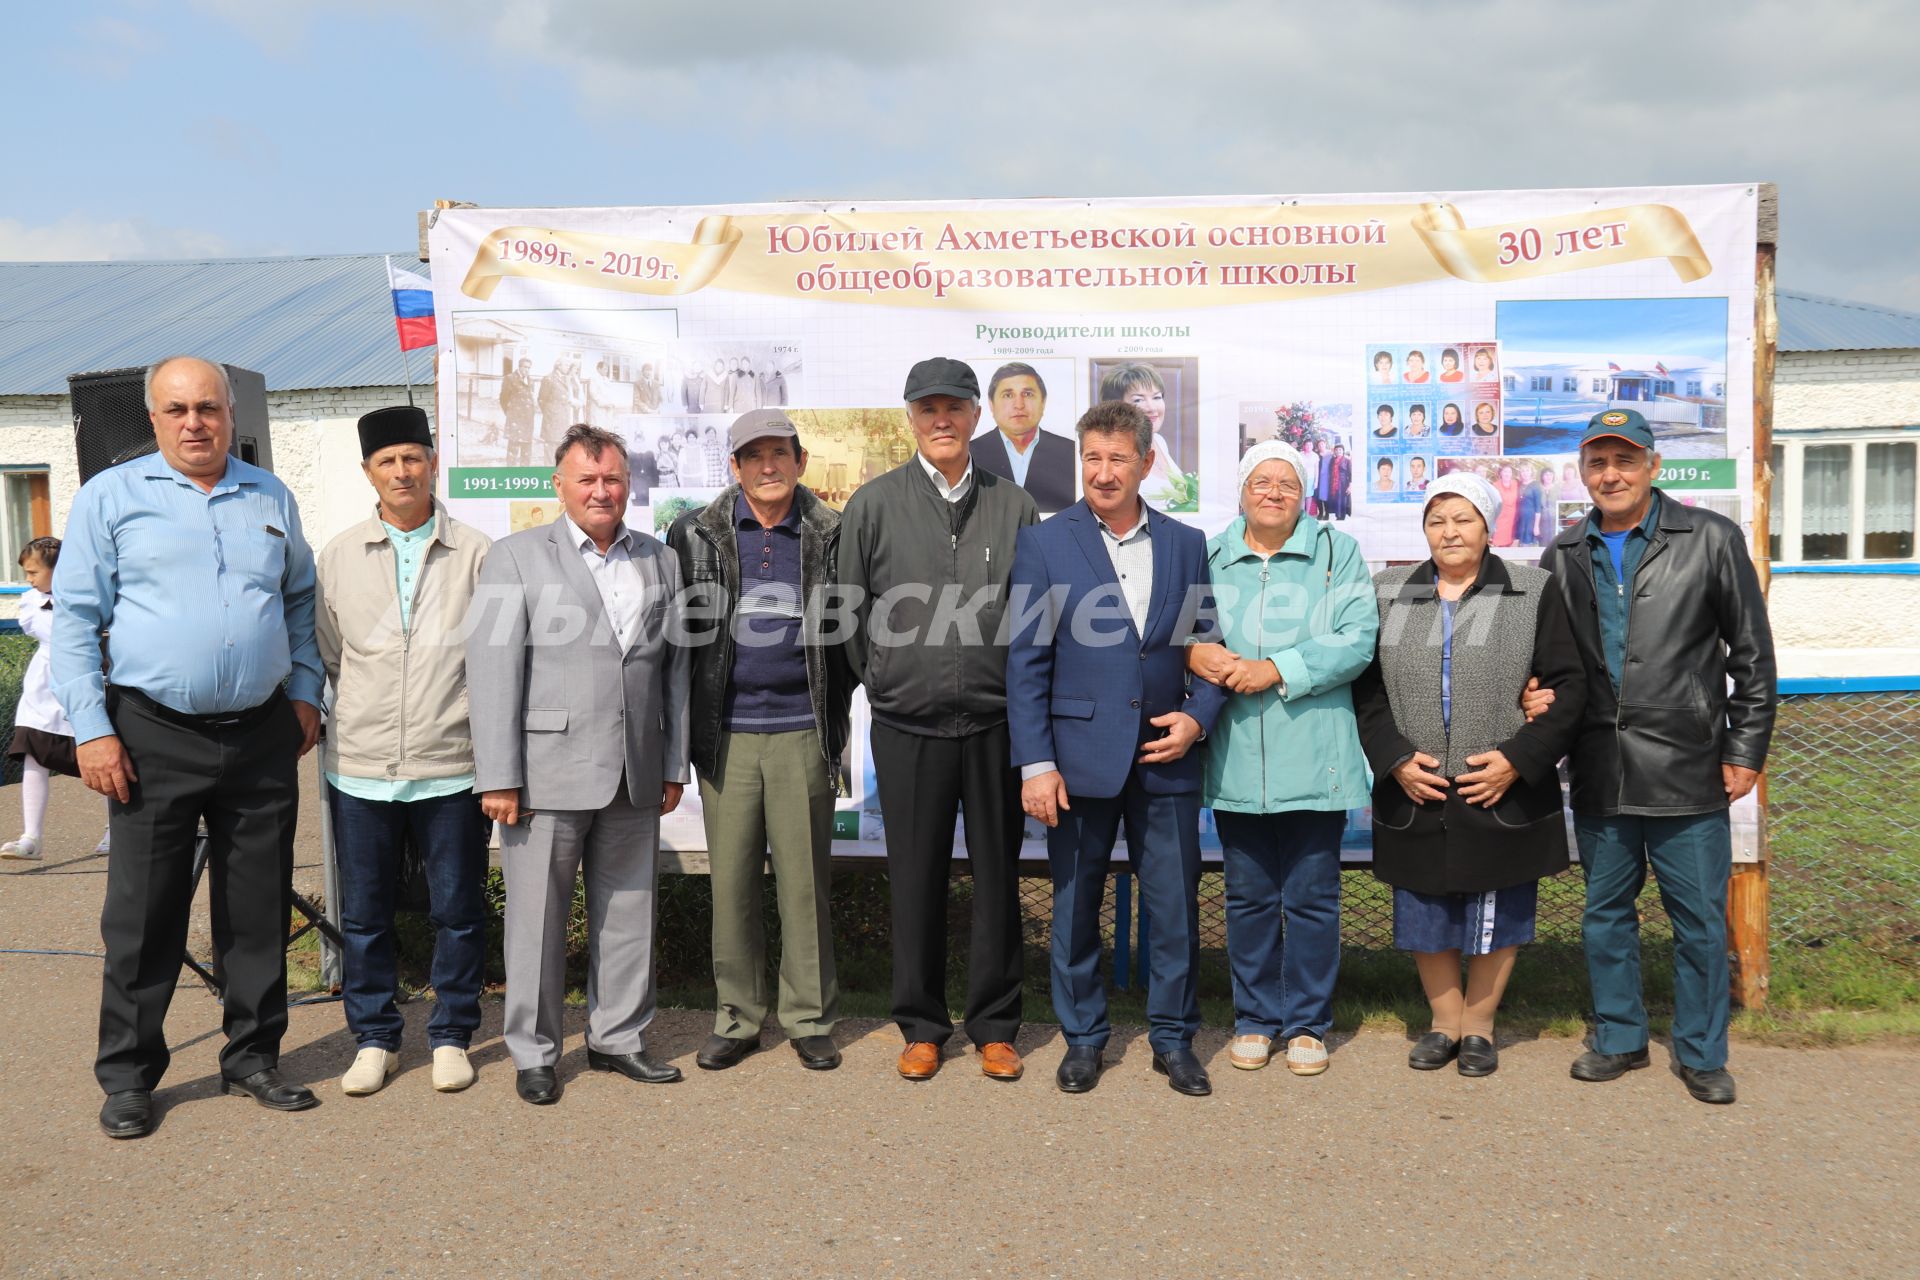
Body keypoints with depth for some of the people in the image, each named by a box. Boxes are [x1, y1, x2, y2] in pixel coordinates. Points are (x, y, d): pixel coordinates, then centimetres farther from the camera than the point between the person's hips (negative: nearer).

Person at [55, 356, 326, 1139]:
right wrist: (92, 728, -8)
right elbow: (74, 619, -1)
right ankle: (127, 1077, 17)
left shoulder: (272, 500, 12)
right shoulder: (112, 497, 1)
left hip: (262, 736, 3)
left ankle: (253, 1060, 23)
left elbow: (300, 601, 18)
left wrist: (304, 693, 8)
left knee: (260, 912, 9)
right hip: (155, 737, -3)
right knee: (143, 917, 3)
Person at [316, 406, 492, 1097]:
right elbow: (327, 654, 14)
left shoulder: (475, 553, 0)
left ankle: (451, 1036, 22)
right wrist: (364, 717, 10)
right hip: (360, 765, 2)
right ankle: (374, 1037, 26)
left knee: (457, 909, 7)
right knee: (363, 912, 10)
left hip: (451, 766, -2)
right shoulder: (339, 556, 7)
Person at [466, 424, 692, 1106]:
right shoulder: (516, 557, 2)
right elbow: (492, 670, -5)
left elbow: (675, 668, 13)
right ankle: (533, 1053, 19)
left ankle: (618, 1038, 26)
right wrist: (499, 777, -10)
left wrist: (674, 766, 9)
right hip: (548, 773, -3)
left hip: (635, 777, 4)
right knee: (538, 915, 4)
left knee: (627, 911, 11)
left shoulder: (660, 561, 13)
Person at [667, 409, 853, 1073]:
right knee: (731, 880, 7)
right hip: (726, 734, 1)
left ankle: (810, 1017, 17)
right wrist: (687, 726, 4)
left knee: (804, 880, 5)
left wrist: (835, 718, 4)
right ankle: (737, 1018, 19)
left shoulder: (831, 536, 3)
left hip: (802, 733, -1)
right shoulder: (695, 534, 4)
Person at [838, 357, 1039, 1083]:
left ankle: (995, 1025, 22)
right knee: (915, 879, 8)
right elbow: (850, 612, 7)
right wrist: (882, 681, 8)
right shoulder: (874, 504, 2)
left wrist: (1020, 693, 5)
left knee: (997, 877, 8)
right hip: (908, 726, -1)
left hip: (996, 724, 1)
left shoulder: (1014, 506, 6)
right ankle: (921, 1026, 23)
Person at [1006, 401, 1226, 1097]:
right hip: (1080, 756, -2)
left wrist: (1198, 716, -5)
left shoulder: (1186, 544, 8)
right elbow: (1026, 662, -4)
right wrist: (1035, 763, -10)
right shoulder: (1043, 543, -1)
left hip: (1166, 757, 2)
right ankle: (1082, 1037, 26)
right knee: (1074, 907, 9)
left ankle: (1173, 1038, 25)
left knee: (1176, 904, 7)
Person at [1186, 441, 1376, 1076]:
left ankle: (1306, 1023, 20)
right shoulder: (1209, 558, 11)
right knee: (1248, 897, 10)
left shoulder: (1337, 553, 5)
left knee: (1312, 897, 5)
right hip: (1236, 757, 2)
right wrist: (1193, 653, -12)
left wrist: (1275, 670, -16)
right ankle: (1254, 1019, 24)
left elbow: (1357, 639, -6)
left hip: (1314, 756, -2)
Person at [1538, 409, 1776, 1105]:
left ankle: (1702, 1054, 22)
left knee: (1700, 921, 6)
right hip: (1599, 775, 3)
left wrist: (1745, 752, -3)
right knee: (1606, 915, 13)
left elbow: (1752, 655, 0)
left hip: (1687, 773, -3)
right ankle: (1619, 1038, 30)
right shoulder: (1564, 556, 8)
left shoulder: (1710, 539, -1)